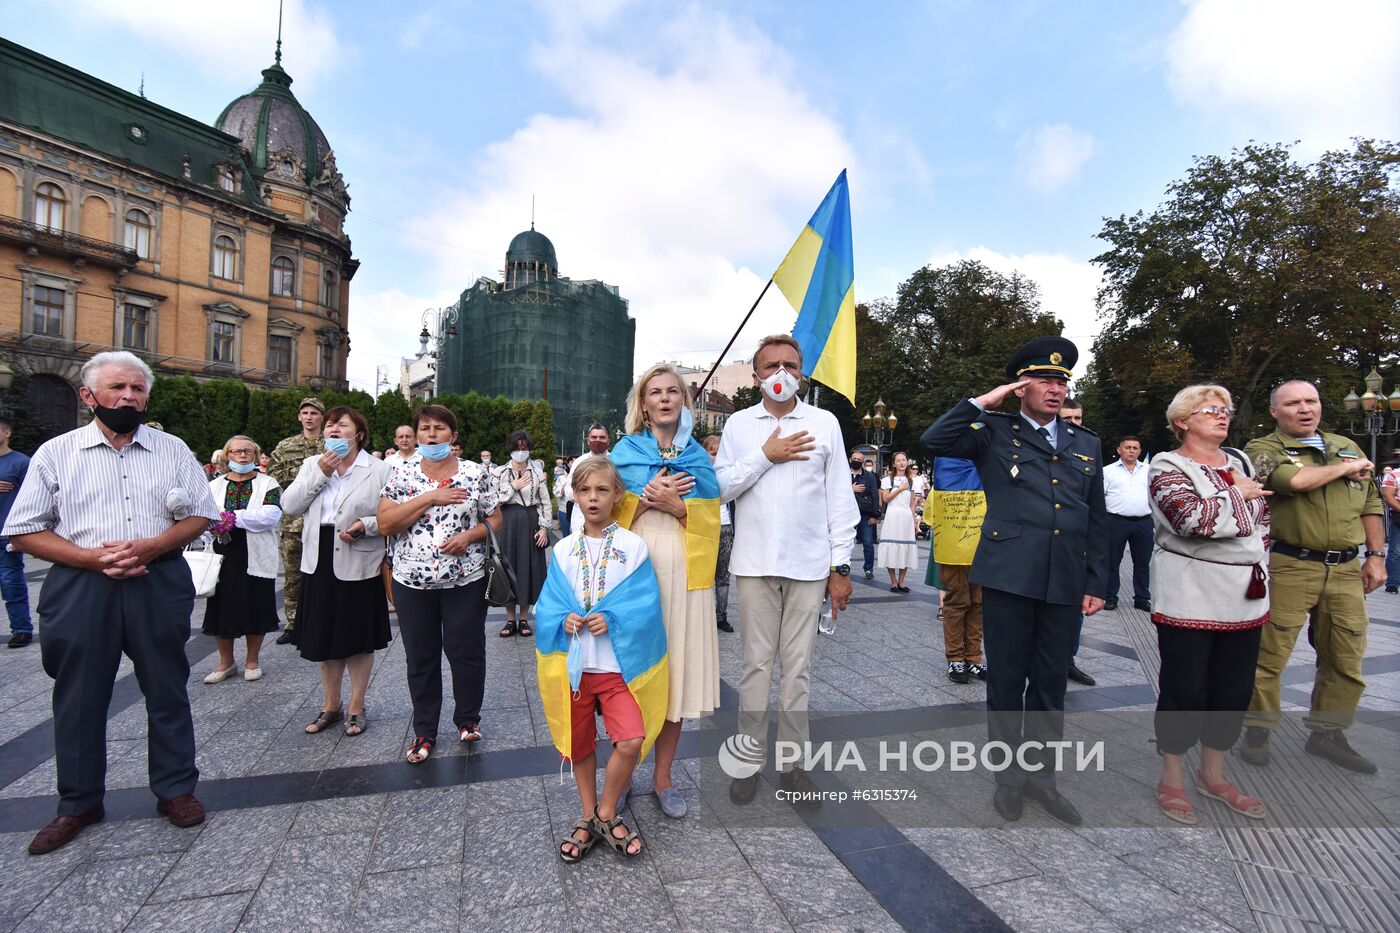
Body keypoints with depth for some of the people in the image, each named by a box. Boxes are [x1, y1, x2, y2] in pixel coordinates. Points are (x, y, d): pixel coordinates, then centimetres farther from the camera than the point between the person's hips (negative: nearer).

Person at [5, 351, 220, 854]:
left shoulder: (172, 449, 4)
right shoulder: (56, 452, 2)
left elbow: (199, 516, 4)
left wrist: (151, 547, -13)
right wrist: (94, 558, -14)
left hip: (158, 583, 0)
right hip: (81, 586, 0)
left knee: (167, 691, 9)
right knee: (80, 699, 11)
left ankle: (175, 788, 25)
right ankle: (77, 804, 29)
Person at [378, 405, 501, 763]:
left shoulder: (477, 473, 0)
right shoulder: (402, 475, 2)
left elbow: (494, 519, 4)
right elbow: (385, 524, -7)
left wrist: (469, 536, -15)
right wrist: (430, 498, -16)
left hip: (465, 581, -1)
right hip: (413, 582, 1)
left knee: (466, 652, 6)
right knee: (421, 658, 11)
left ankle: (468, 718, 28)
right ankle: (424, 731, 27)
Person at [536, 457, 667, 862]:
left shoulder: (633, 546, -5)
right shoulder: (563, 550, 3)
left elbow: (646, 603, -9)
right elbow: (549, 605, 2)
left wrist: (612, 620, -22)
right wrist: (563, 621, -18)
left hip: (618, 662, -2)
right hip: (573, 665, 2)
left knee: (631, 741, -12)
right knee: (580, 744, 14)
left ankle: (606, 814, 15)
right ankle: (589, 817, 36)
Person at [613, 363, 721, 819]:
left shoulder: (699, 456, 10)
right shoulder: (624, 451, 6)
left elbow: (710, 520, 5)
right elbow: (609, 514, 2)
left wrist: (673, 504, -12)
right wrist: (645, 496, -14)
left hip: (683, 577, 2)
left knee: (676, 675, 7)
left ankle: (663, 776, 23)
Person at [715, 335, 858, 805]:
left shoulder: (824, 422, 4)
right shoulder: (739, 424, 6)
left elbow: (840, 497, 4)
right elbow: (720, 486, -1)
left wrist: (841, 566, 1)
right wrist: (765, 456, -11)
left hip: (809, 564, 0)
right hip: (755, 563, 0)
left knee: (798, 666, 8)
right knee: (756, 664, 7)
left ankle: (793, 762, 22)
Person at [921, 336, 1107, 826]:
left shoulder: (1085, 444, 15)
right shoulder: (994, 432, 2)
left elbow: (1096, 520, 15)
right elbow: (934, 441, -14)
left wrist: (1096, 583, 10)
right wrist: (983, 402, -11)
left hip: (1066, 582, 4)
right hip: (1009, 576, -4)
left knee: (1050, 683, 13)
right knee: (1007, 680, 7)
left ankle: (1040, 774, 30)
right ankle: (1008, 775, 25)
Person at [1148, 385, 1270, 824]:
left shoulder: (1240, 461, 13)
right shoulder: (1168, 466, -8)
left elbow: (1263, 519, 19)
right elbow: (1194, 517, -23)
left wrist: (1258, 571, 12)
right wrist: (1237, 494, -9)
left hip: (1245, 598, 7)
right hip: (1189, 599, -7)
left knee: (1234, 688, 13)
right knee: (1184, 689, 2)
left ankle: (1213, 774, 30)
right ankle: (1171, 779, 18)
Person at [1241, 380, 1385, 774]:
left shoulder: (1347, 446, 16)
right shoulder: (1262, 449, -3)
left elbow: (1371, 504, 19)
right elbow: (1294, 480, -22)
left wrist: (1376, 556, 12)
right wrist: (1347, 469, -6)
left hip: (1346, 569, 6)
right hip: (1289, 567, -6)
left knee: (1346, 660, 12)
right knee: (1269, 654, -1)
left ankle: (1327, 733, 29)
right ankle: (1258, 729, 14)